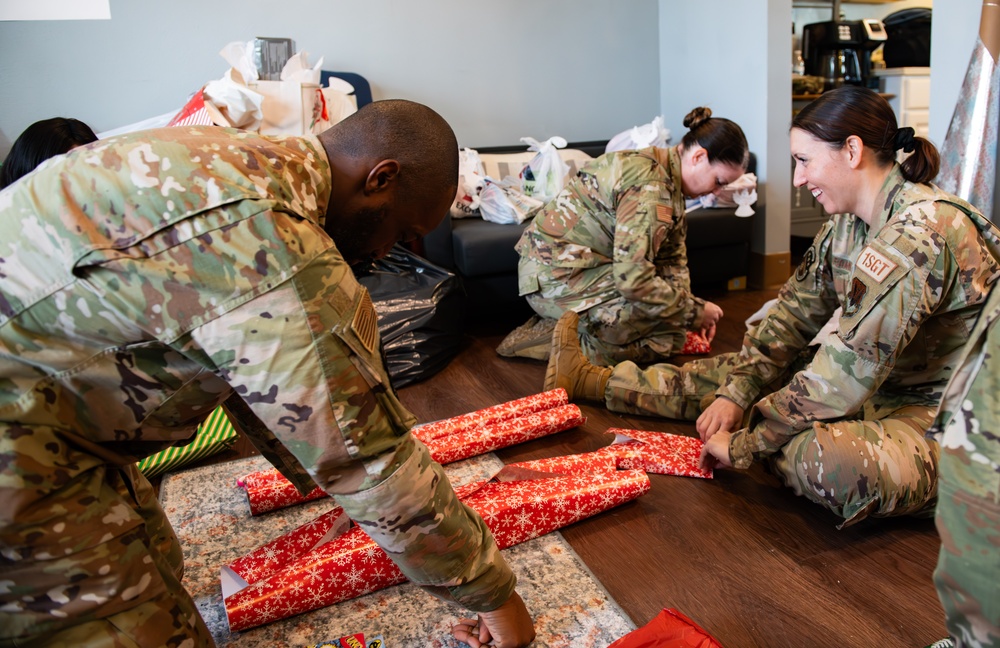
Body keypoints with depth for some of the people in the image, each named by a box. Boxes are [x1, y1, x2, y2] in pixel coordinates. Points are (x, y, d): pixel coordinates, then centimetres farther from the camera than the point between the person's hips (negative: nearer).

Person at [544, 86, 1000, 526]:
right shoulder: (847, 223, 2)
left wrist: (745, 444, -22)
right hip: (880, 386, 9)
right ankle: (592, 381, 22)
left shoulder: (920, 234, -28)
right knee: (750, 372, 9)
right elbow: (792, 315, 6)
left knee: (830, 460, -37)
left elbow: (848, 369, -30)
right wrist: (735, 393, -6)